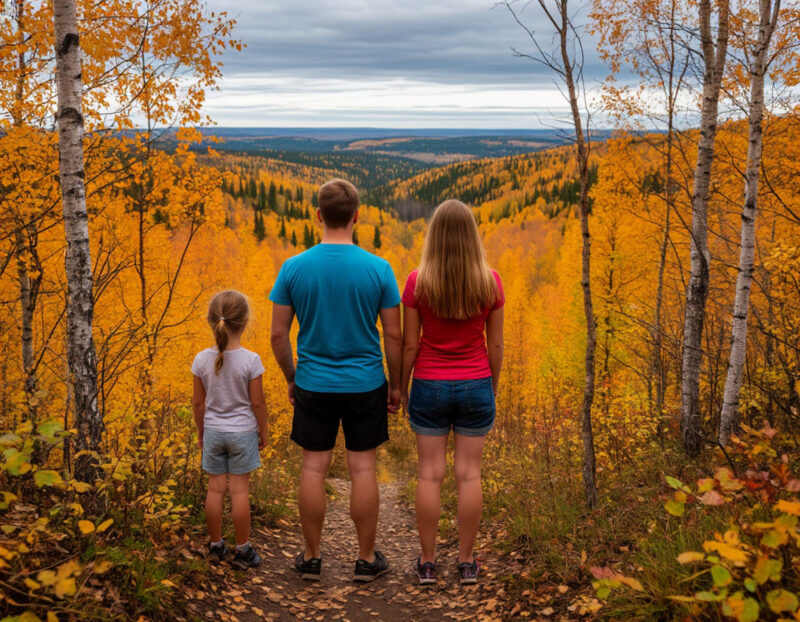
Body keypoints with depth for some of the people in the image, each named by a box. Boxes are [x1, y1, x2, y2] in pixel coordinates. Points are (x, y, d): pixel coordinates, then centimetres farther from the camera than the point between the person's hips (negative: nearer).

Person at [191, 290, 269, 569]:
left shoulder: (202, 360, -8)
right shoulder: (251, 360, -17)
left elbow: (198, 402, 0)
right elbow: (257, 402, -11)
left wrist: (201, 431, 14)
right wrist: (263, 431, 3)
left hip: (213, 431, 3)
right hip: (243, 432, -3)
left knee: (215, 488, 11)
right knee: (240, 490, 4)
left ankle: (216, 546, 21)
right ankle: (243, 550, 12)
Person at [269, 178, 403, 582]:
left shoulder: (293, 268, -6)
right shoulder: (379, 269, -8)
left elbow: (278, 335, -2)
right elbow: (393, 336, -4)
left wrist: (291, 379, 13)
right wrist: (396, 385, 8)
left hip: (313, 385, 1)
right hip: (365, 385, -1)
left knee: (314, 469, 9)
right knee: (363, 470, 7)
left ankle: (311, 558, 20)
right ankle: (366, 560, 18)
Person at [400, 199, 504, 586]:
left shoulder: (417, 282, -10)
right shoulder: (490, 281, -6)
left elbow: (409, 344, -6)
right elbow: (495, 344, -1)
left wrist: (402, 388, 6)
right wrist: (493, 387, 13)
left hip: (429, 387, -1)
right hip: (475, 387, 1)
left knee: (430, 474, 7)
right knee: (469, 474, 8)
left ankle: (427, 563, 15)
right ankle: (467, 563, 17)